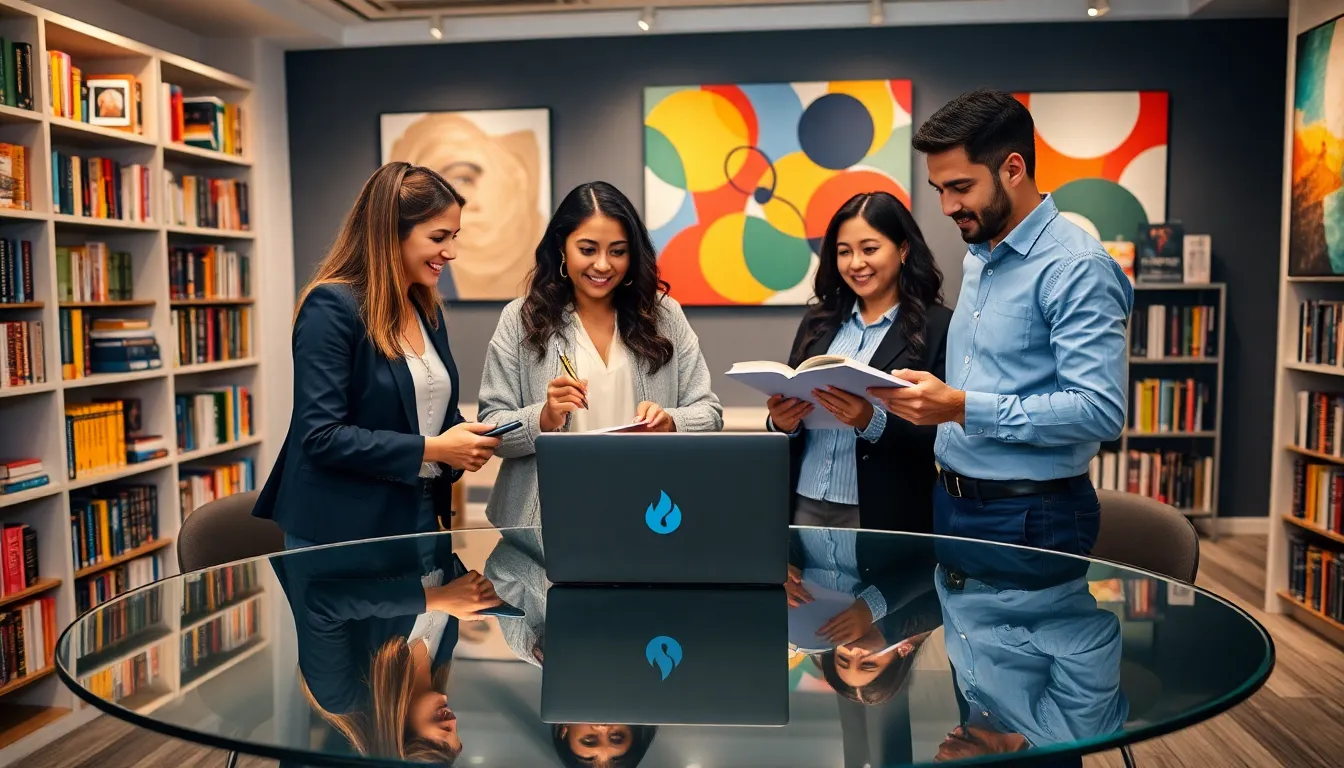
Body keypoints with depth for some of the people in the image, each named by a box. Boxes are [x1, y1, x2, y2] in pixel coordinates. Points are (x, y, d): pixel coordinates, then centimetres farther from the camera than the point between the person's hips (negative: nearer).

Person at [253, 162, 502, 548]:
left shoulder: (429, 312, 8)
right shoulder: (331, 306, -15)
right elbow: (321, 436, -21)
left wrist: (461, 444, -4)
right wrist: (432, 449, -21)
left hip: (418, 519, 7)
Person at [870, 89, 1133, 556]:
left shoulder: (1077, 267, -17)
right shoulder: (976, 259, 10)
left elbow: (1100, 410, -25)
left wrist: (961, 408, -29)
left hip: (1030, 517, -8)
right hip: (950, 501, 8)